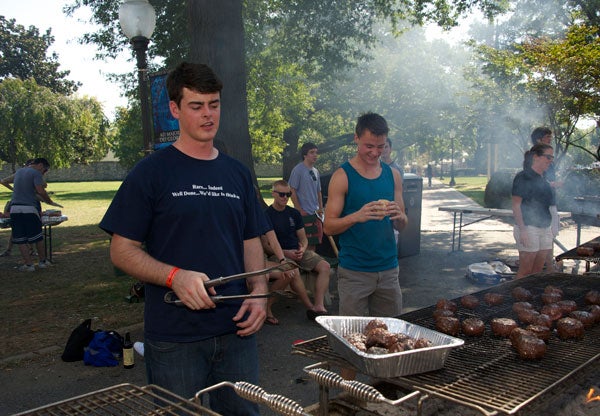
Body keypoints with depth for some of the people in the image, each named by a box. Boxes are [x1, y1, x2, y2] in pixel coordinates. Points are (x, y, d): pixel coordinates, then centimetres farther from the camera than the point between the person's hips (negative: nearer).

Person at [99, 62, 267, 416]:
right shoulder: (152, 172, -5)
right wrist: (175, 276, -22)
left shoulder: (238, 174, 9)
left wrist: (259, 292, -4)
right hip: (174, 338, -4)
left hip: (237, 332, 4)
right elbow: (122, 251, -6)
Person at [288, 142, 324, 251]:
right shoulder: (298, 170, -9)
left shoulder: (315, 171, 15)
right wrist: (300, 211, -14)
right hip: (304, 214, -8)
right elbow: (292, 192, -12)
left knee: (314, 242, 12)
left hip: (316, 213, 8)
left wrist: (321, 209, 12)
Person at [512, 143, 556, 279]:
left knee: (537, 271, 11)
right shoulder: (523, 177, -10)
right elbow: (516, 205, -15)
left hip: (545, 229, 8)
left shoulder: (543, 179, 15)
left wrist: (551, 229, 20)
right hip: (528, 228, -8)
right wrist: (522, 230, -21)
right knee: (525, 271, -5)